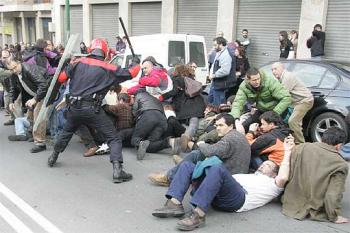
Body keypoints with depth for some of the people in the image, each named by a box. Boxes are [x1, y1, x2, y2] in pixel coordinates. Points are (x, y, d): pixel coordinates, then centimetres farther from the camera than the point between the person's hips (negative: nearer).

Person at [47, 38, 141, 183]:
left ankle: (53, 157, 48)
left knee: (66, 132, 32)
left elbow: (60, 79, 11)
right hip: (92, 109, -4)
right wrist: (137, 66, 26)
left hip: (74, 108, 5)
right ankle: (117, 171, -12)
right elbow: (129, 74, 5)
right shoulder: (108, 69, -2)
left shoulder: (77, 63, 6)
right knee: (113, 138, 1)